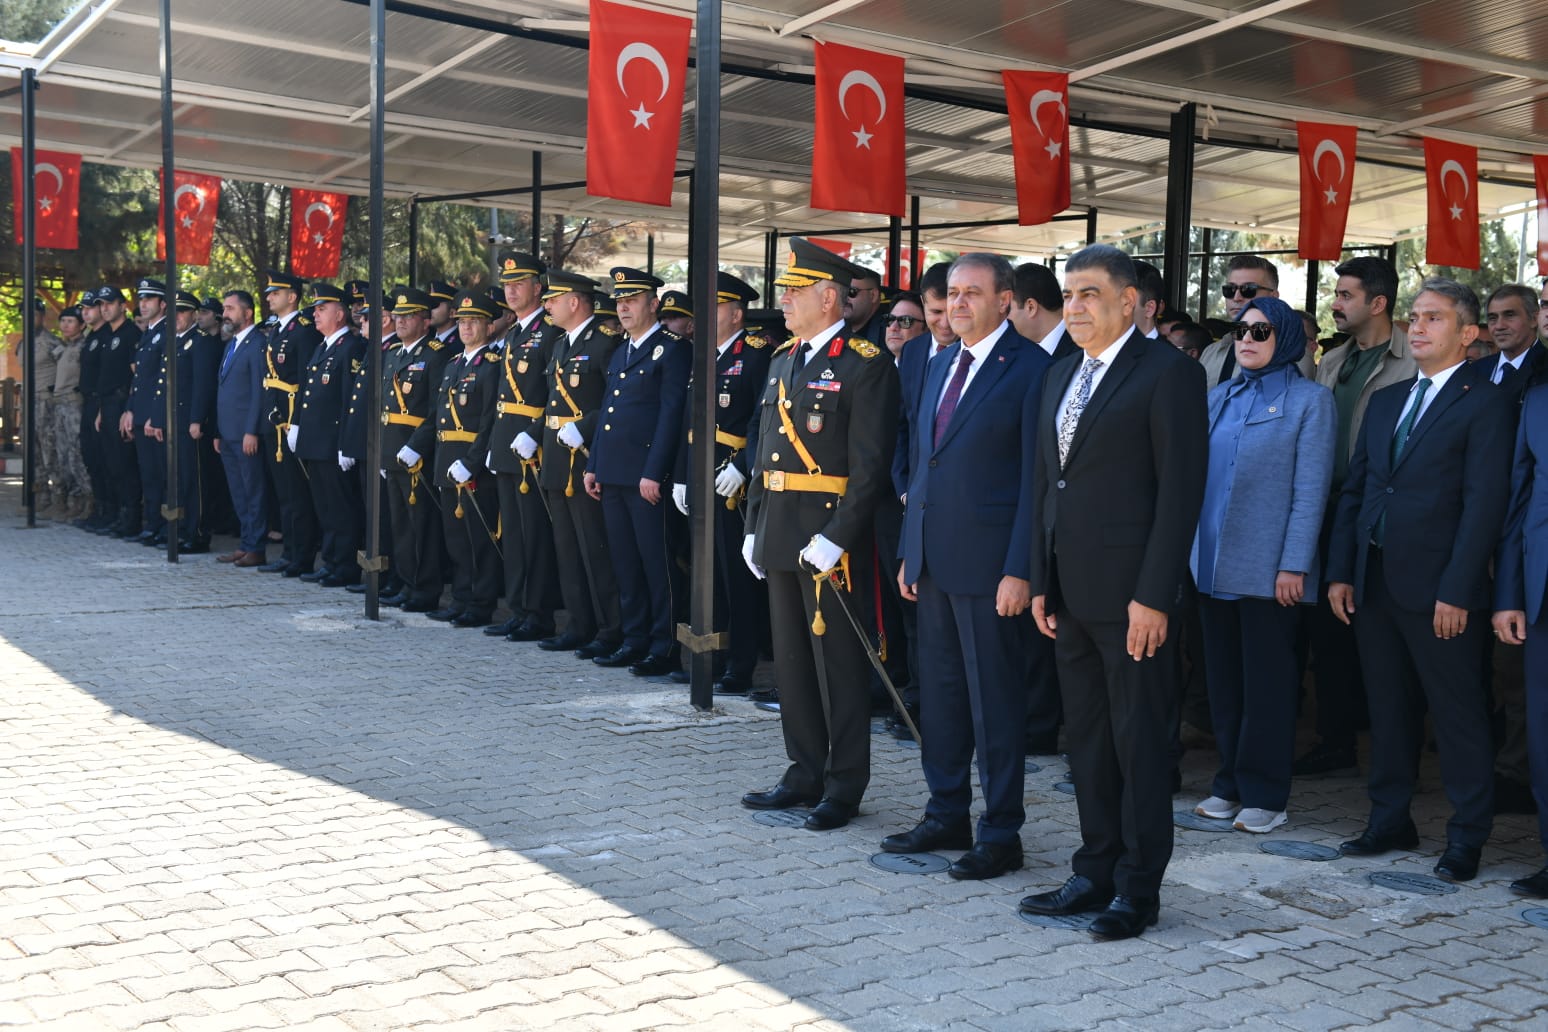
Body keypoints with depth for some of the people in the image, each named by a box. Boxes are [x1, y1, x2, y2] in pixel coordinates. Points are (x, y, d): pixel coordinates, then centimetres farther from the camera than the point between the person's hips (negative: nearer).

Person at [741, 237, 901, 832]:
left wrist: (836, 538, -21)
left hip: (829, 538, -8)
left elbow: (871, 466, -16)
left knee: (839, 665, 1)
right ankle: (805, 774, 25)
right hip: (781, 536, 8)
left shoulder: (866, 365, -10)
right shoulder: (784, 361, 14)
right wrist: (754, 526, 14)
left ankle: (845, 786, 12)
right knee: (791, 661, 14)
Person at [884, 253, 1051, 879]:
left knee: (994, 702, 1)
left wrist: (1019, 570, -17)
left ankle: (1000, 834, 12)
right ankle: (947, 815, 27)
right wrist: (910, 551, 14)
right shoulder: (941, 366, 15)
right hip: (932, 560, 8)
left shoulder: (1030, 369, -9)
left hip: (989, 563, -8)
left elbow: (1035, 476, -13)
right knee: (939, 693, 15)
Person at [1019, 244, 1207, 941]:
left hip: (1130, 594, -8)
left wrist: (1153, 596, -17)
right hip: (1070, 594, 8)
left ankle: (1138, 888, 12)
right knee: (1086, 736, 14)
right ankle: (1096, 873, 25)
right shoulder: (1060, 378, 16)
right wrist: (1042, 582, 13)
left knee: (1140, 739, 2)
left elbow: (1181, 489, -13)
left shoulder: (1168, 372, -8)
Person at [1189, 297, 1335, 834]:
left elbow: (1310, 489, -8)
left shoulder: (1310, 400, -2)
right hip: (1212, 562, 5)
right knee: (1223, 679, 10)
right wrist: (1191, 548, 4)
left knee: (1266, 681, 3)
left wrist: (1293, 565, -14)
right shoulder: (1219, 397, 13)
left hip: (1266, 566, -5)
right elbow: (1196, 473, 11)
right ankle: (1230, 784, 21)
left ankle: (1264, 794, 12)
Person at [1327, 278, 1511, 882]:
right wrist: (1340, 572, 7)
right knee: (1388, 707, 13)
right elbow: (1354, 490, 15)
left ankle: (1467, 838, 12)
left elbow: (1484, 503, -12)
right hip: (1375, 583, 7)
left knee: (1458, 713, 2)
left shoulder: (1483, 405, -5)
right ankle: (1390, 821, 24)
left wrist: (1456, 590, -17)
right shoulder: (1386, 402, 16)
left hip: (1438, 590, -6)